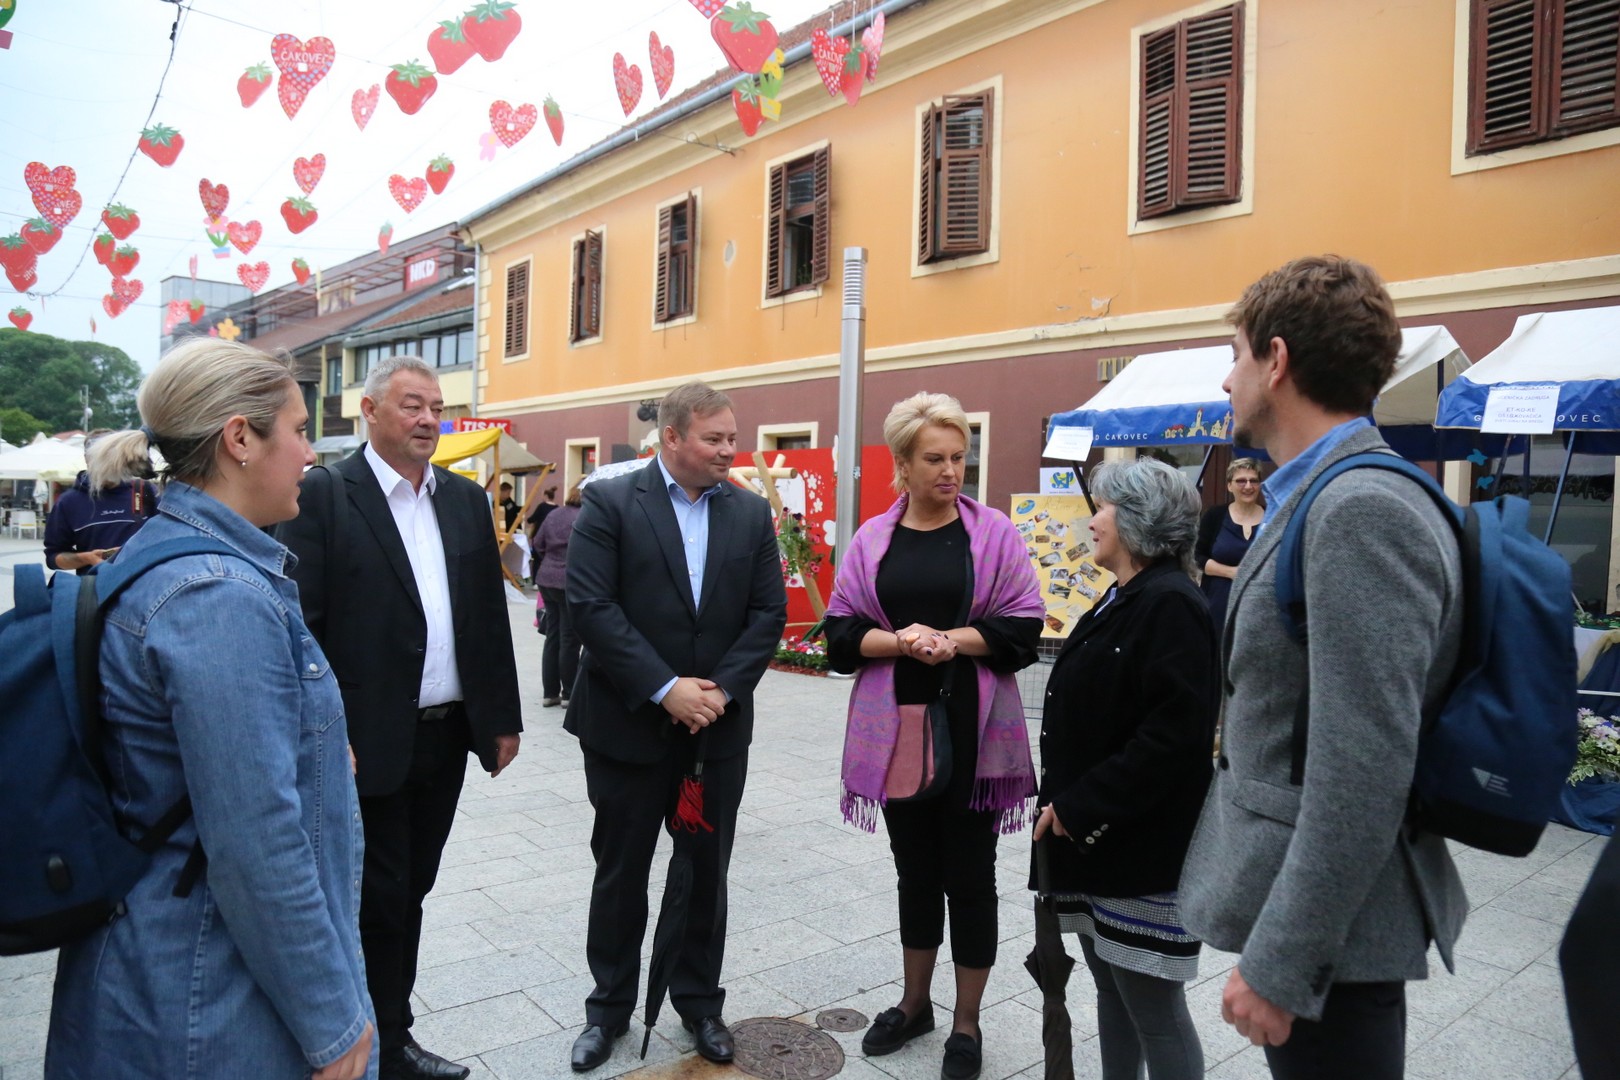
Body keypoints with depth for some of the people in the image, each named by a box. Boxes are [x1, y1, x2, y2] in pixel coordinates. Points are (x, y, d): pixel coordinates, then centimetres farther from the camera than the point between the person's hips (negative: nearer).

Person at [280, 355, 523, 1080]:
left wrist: (502, 718, 10)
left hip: (448, 735, 6)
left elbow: (491, 616, 11)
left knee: (411, 890, 18)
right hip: (370, 742, -5)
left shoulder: (466, 499, 9)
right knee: (377, 898, 7)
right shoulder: (325, 495, -8)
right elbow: (302, 625, -12)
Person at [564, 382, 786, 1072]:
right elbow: (590, 606, -15)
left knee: (707, 873, 14)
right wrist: (665, 690, -18)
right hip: (629, 724, -2)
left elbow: (768, 612, 2)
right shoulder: (609, 503, -7)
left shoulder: (751, 512, 4)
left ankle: (699, 1001, 33)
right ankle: (609, 1007, 32)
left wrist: (722, 689, -11)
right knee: (620, 873, 13)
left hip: (719, 727, 3)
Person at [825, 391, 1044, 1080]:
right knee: (915, 869, 17)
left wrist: (951, 640, -18)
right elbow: (841, 635, 1)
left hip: (971, 729, -2)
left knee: (969, 876, 9)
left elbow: (1022, 630, -6)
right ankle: (914, 1003, 36)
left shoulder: (993, 532, -3)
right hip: (897, 727, 3)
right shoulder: (872, 539, 4)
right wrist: (898, 641, -16)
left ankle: (967, 1024, 27)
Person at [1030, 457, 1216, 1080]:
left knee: (1153, 1006, 3)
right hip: (1093, 836, 9)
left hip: (1144, 845, -9)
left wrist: (1080, 806, -19)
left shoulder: (1170, 604, -17)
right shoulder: (1121, 599, 13)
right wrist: (1064, 801, 10)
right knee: (1112, 987, 20)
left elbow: (1174, 733, -24)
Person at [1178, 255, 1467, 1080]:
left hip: (1326, 929, -9)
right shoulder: (1323, 499, 9)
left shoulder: (1362, 511, -22)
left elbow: (1364, 773, -26)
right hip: (1307, 904, 9)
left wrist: (1279, 962, -20)